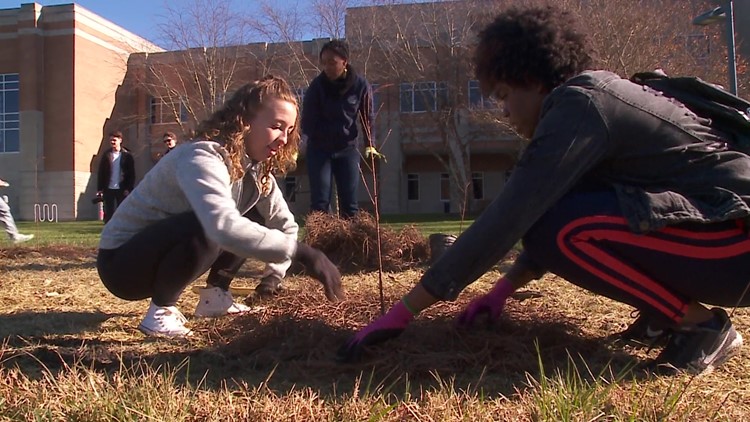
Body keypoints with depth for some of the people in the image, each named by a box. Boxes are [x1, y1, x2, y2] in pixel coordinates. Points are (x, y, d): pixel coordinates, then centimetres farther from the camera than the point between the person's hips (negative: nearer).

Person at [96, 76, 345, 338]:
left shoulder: (255, 167, -3)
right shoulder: (203, 158, -29)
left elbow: (284, 224, 4)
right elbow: (225, 227, -47)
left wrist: (274, 274, -10)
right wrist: (300, 252, -44)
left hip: (166, 253, 8)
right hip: (122, 262, -8)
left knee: (251, 224, -2)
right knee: (206, 227, -34)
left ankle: (214, 296, 7)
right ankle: (160, 312, -14)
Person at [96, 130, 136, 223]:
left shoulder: (127, 156, 1)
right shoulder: (106, 155, 7)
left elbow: (132, 174, -1)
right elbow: (100, 173, 7)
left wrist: (129, 189, -8)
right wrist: (100, 189, 0)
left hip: (122, 190, -2)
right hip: (109, 189, 2)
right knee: (108, 215, 5)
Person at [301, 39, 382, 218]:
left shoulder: (361, 85, -8)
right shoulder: (317, 85, -11)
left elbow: (368, 116, -1)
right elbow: (308, 118, -12)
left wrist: (370, 144, -12)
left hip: (347, 149, 1)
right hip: (319, 149, -1)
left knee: (349, 201, 4)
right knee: (320, 201, -5)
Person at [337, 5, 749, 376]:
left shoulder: (578, 105, -19)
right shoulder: (596, 97, 11)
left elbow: (507, 219, -24)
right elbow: (541, 211, 17)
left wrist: (404, 311, -19)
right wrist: (503, 289, 14)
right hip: (714, 213, 9)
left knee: (561, 230, -26)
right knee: (553, 219, 7)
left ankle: (702, 324, -8)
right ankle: (671, 310, 9)